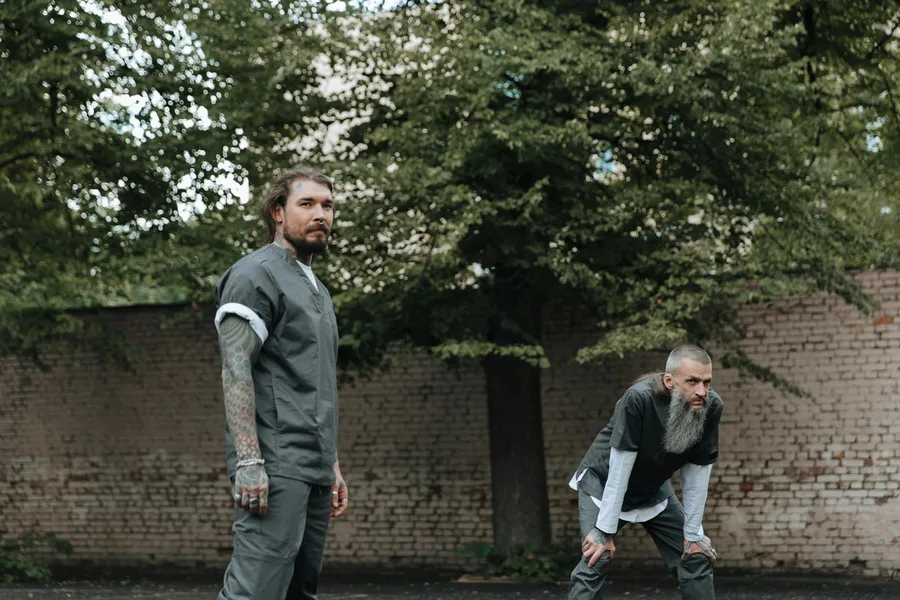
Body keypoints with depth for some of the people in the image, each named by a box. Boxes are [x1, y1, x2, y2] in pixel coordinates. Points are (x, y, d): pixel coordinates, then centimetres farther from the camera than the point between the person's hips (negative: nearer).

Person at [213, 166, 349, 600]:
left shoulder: (316, 289, 24)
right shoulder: (255, 275, -4)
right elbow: (235, 372, -14)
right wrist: (248, 461, -22)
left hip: (313, 471, 9)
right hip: (275, 467, -9)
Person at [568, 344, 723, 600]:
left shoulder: (711, 407, -22)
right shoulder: (639, 399, -36)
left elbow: (696, 474, -12)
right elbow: (619, 471, -31)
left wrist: (693, 534, -9)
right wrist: (605, 532, -28)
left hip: (654, 490, 5)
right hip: (604, 484, -5)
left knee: (697, 558, 1)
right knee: (596, 561, -20)